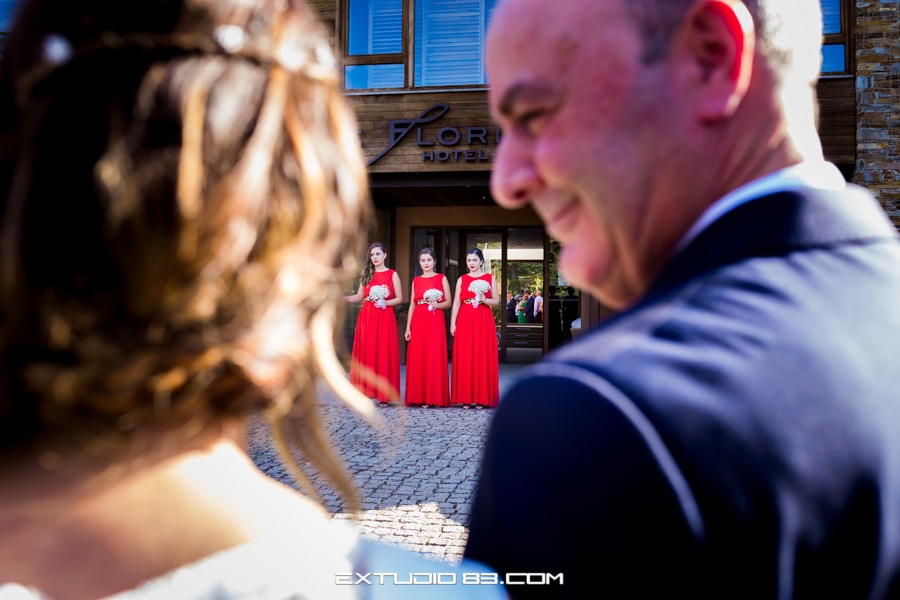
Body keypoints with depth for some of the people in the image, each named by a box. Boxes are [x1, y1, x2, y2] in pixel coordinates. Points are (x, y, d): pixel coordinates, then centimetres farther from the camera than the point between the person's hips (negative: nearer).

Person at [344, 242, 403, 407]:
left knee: (384, 355, -3)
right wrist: (342, 298, -3)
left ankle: (383, 395, 2)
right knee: (366, 354, 0)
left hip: (385, 319, -3)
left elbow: (399, 298, 2)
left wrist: (385, 303, -13)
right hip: (366, 318, 3)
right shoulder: (367, 274, 13)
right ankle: (366, 391, 5)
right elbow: (359, 297, 10)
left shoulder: (392, 274, 4)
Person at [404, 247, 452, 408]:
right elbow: (412, 305, 11)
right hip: (418, 322, 3)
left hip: (435, 322, -3)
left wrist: (437, 304, -17)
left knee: (435, 358, -5)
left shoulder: (441, 278, 4)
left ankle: (435, 397, 1)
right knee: (417, 359, 0)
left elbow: (448, 302, 3)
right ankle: (419, 396, 6)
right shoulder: (416, 280, 12)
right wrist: (408, 327, 4)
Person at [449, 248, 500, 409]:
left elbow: (496, 300, 5)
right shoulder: (462, 279, 9)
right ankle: (466, 398, 5)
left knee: (483, 358, -1)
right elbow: (456, 303, 4)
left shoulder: (490, 278, 6)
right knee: (465, 359, 0)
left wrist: (484, 300, -15)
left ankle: (482, 398, 5)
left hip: (484, 322, -1)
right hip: (465, 322, 1)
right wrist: (453, 323, -3)